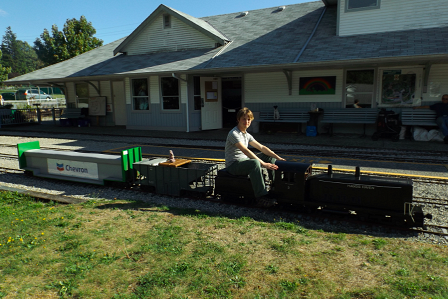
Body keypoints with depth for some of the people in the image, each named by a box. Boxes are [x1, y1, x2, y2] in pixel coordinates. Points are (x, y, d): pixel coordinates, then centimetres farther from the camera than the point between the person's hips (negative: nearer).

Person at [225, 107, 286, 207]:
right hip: (233, 165, -9)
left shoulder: (247, 135, 11)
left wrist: (278, 158, -1)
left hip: (245, 161, 9)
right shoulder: (233, 133, -18)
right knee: (255, 163, -38)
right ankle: (261, 197, -37)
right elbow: (246, 151, -29)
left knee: (270, 157, 8)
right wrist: (263, 164, -34)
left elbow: (261, 147, 9)